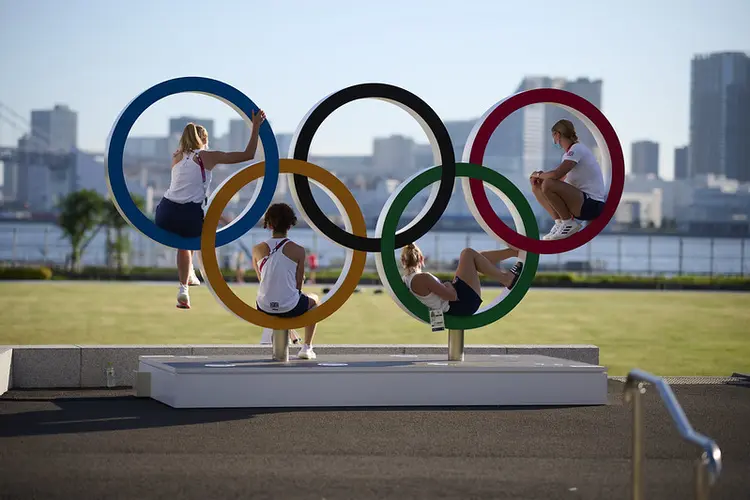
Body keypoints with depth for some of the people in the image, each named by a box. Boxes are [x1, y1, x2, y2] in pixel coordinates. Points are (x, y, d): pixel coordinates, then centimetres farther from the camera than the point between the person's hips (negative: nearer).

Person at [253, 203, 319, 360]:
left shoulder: (257, 249, -2)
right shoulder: (298, 250, -9)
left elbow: (261, 279, 11)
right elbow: (298, 285, -4)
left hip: (264, 308, 3)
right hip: (290, 308, -3)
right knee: (314, 299, 32)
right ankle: (307, 347, 27)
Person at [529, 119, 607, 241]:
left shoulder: (577, 149, -13)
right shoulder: (569, 152, 17)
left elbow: (556, 174, -26)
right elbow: (560, 177, 18)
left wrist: (538, 174, -7)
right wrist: (540, 176, 0)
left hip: (592, 205, -10)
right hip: (581, 201, 10)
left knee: (547, 185, -28)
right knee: (537, 188, 9)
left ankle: (569, 223, -11)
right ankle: (560, 222, 3)